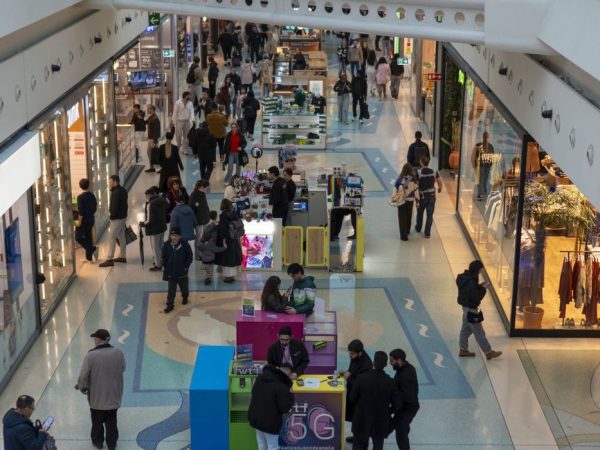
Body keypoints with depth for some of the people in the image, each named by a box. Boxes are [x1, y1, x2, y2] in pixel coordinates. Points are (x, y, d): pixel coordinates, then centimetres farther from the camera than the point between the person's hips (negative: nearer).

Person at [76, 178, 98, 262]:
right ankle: (89, 257, 16)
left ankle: (93, 249, -11)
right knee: (88, 238, 13)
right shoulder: (92, 196, 3)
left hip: (83, 220, -7)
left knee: (78, 237, 3)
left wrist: (79, 221, -13)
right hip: (91, 220, 7)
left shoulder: (80, 197, -16)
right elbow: (95, 208, 11)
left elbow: (80, 210, -20)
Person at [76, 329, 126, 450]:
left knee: (97, 421, 21)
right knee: (111, 422, 20)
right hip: (113, 395, 2)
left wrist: (82, 387, 3)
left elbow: (83, 376, -17)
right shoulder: (118, 353, -13)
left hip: (97, 397, -2)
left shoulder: (91, 355, -22)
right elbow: (122, 369, 4)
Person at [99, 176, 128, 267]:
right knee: (121, 236, 17)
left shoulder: (116, 193, -22)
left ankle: (109, 259, -7)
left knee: (112, 238, -7)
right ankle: (122, 256, 25)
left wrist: (112, 216, -12)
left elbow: (115, 207, -23)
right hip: (123, 216, 10)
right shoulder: (123, 190, 8)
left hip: (117, 218, -10)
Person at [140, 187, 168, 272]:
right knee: (160, 245, 22)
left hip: (155, 228, -8)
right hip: (162, 226, 8)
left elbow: (151, 220, -23)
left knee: (155, 247, 5)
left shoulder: (151, 204, -23)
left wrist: (144, 223, -7)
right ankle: (161, 261, 35)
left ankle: (158, 265, 12)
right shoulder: (163, 200, 1)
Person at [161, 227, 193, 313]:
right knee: (171, 289, 4)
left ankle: (185, 297, 49)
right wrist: (164, 266, 1)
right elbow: (164, 256, 4)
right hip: (170, 271, 1)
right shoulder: (167, 245, -10)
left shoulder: (184, 244, -17)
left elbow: (190, 256, -8)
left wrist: (186, 266, -10)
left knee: (184, 286, 21)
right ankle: (170, 305, 11)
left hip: (182, 271, -1)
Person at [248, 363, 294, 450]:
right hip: (270, 422, -7)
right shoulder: (281, 387, -26)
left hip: (255, 417, 7)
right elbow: (285, 408, -21)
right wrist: (290, 394, -8)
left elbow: (253, 392, 15)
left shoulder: (260, 377, -1)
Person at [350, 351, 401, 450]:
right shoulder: (390, 382, -15)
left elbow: (352, 398, -8)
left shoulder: (361, 378, -18)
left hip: (362, 419, -1)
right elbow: (396, 405, -8)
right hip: (380, 422, 1)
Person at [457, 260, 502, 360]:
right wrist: (483, 288, -16)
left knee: (466, 329, 21)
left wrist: (480, 286, 1)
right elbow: (475, 297, -27)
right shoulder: (471, 282, -30)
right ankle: (488, 352, 14)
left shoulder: (465, 277, 0)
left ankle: (463, 349, 32)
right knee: (479, 332, 3)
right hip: (471, 309, -10)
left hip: (466, 307, 10)